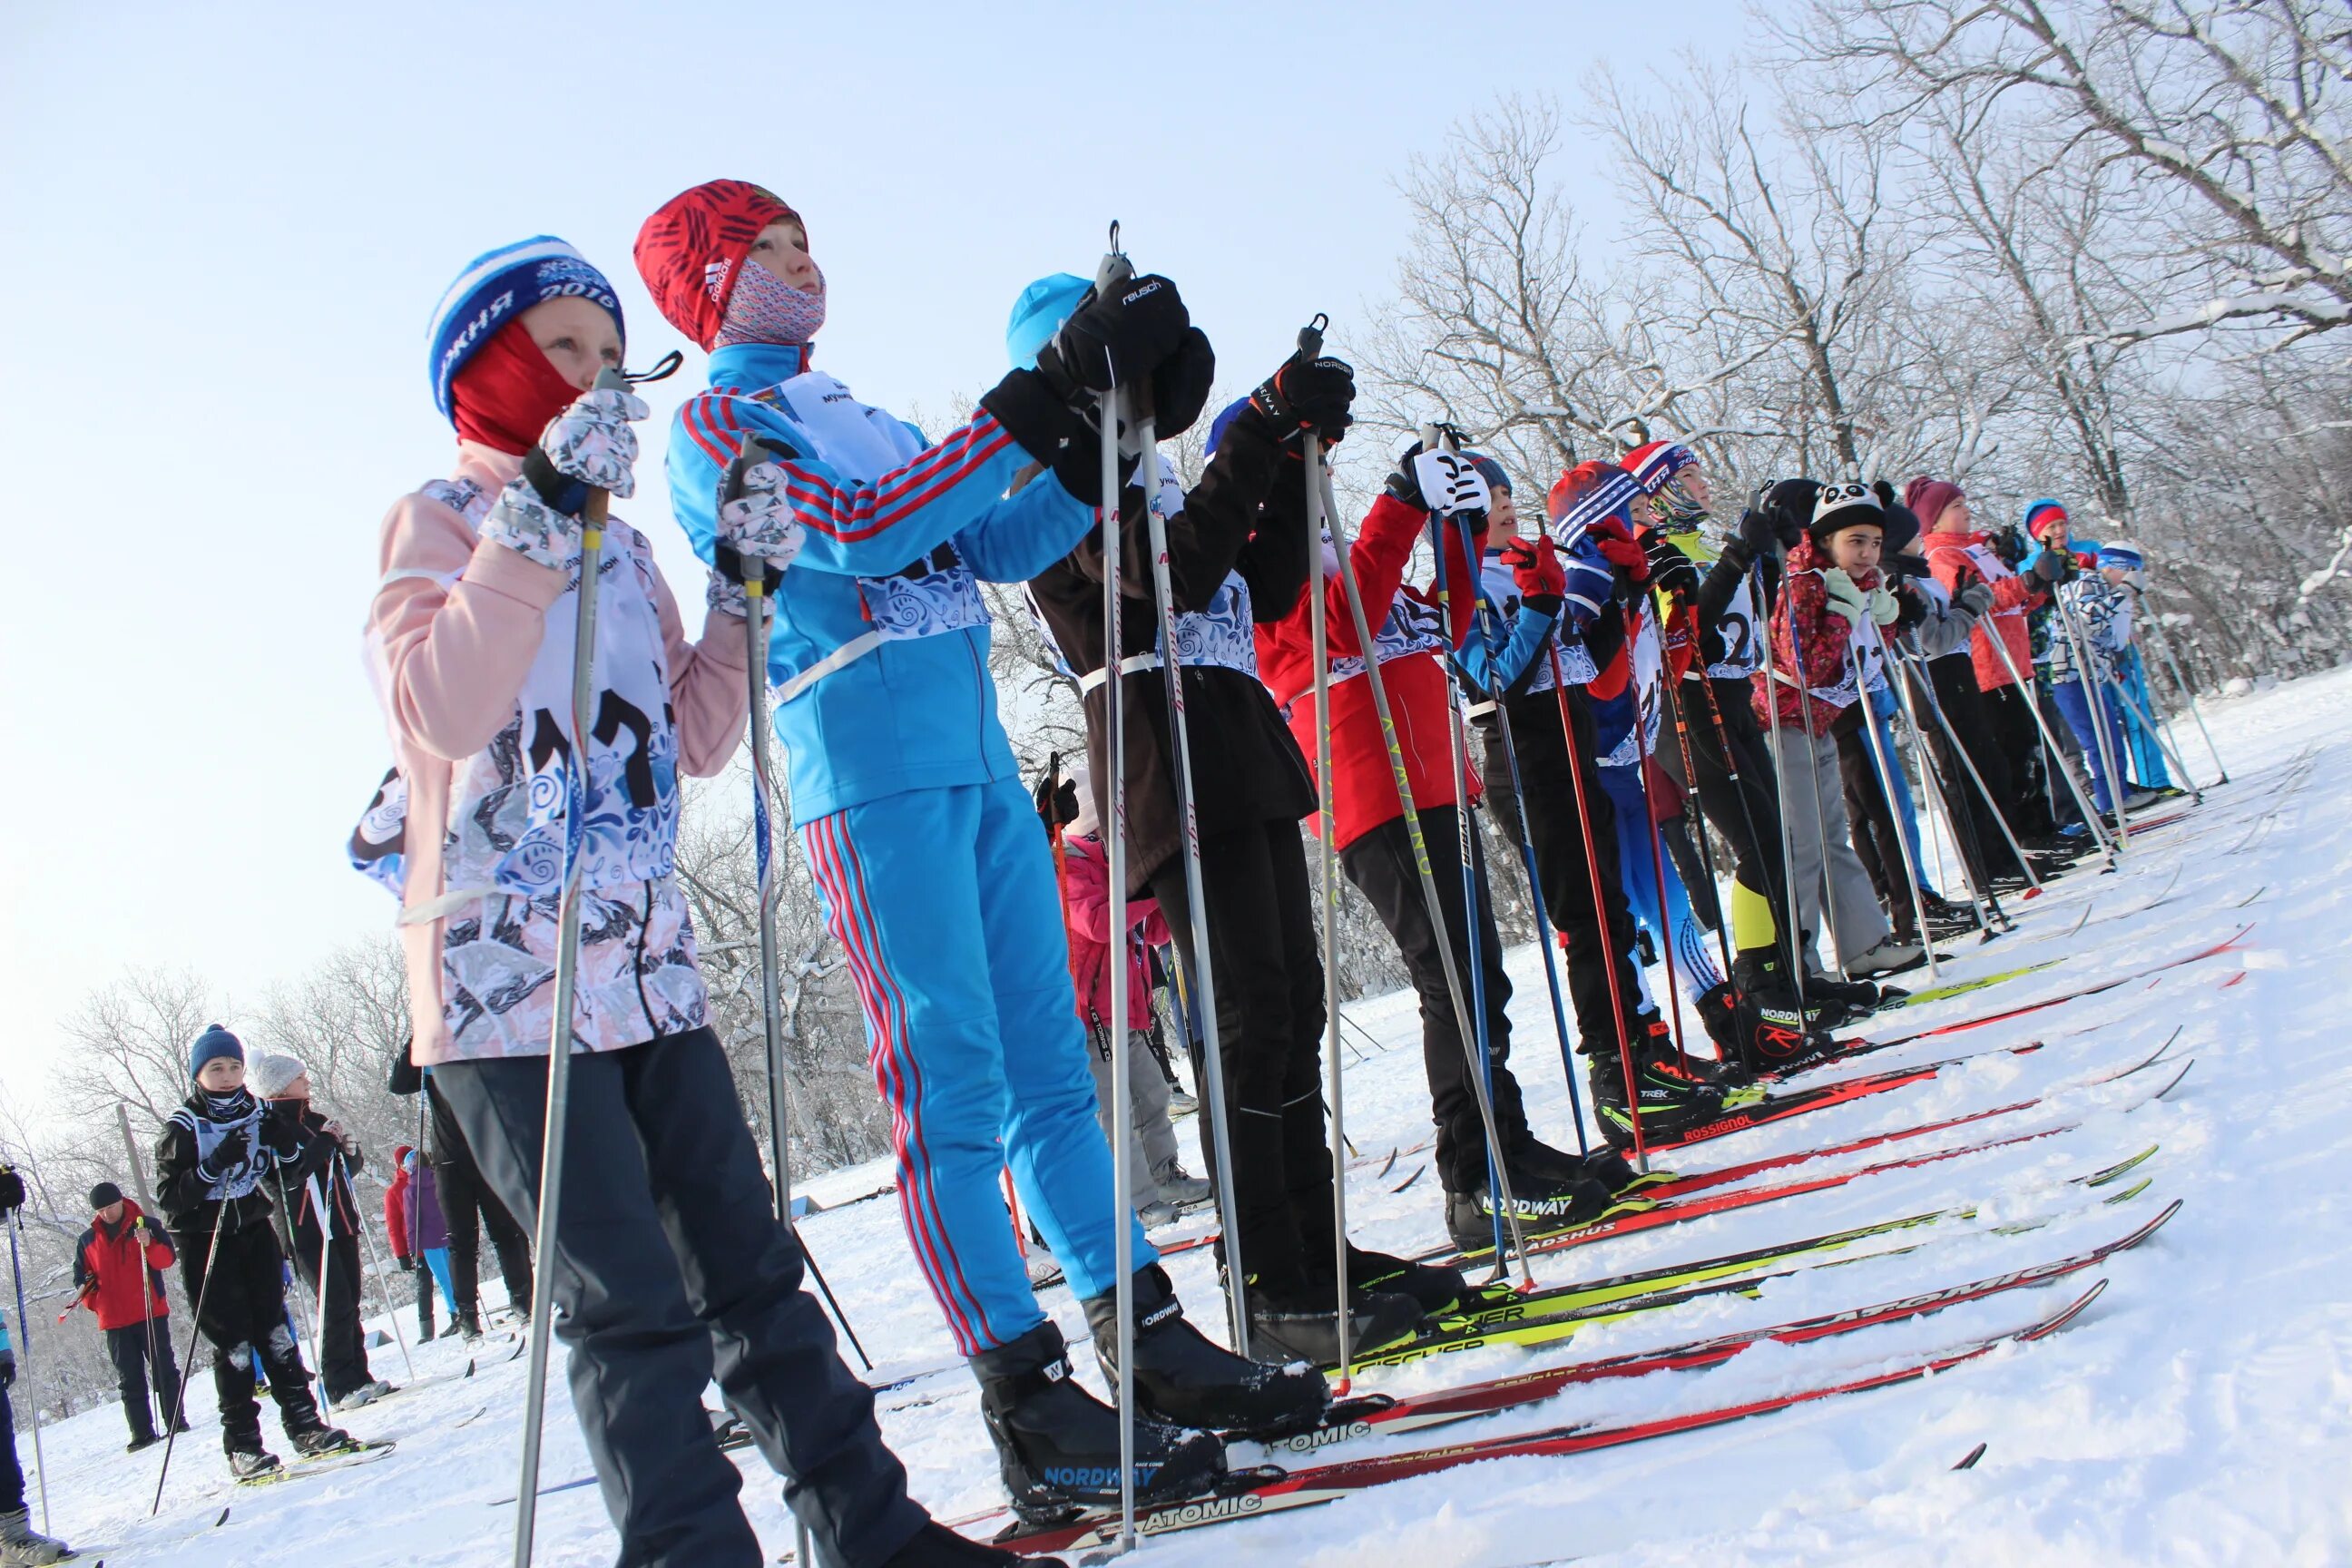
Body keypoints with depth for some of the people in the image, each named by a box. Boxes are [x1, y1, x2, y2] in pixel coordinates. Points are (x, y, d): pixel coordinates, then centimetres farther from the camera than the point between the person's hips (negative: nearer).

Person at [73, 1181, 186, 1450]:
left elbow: (168, 1258, -4)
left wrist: (149, 1245, -24)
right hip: (114, 1321, 3)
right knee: (130, 1380, 3)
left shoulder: (146, 1225, 2)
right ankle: (142, 1433, 4)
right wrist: (95, 1301, -2)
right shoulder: (87, 1241, 11)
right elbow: (82, 1278, 16)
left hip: (151, 1313, -3)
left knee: (164, 1370, 1)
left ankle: (175, 1422, 6)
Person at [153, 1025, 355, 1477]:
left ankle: (304, 1424, 3)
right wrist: (215, 1164, -26)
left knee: (274, 1329, 0)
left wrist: (288, 1142, -11)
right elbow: (169, 1195, -13)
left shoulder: (259, 1115, 5)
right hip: (204, 1242, -3)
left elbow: (286, 1176, 10)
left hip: (254, 1232, 3)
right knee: (232, 1341, -5)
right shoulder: (182, 1127, -6)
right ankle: (241, 1443, 1)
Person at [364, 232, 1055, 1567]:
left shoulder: (623, 549, 18)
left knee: (748, 1261, 9)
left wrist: (741, 598, 3)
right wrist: (539, 522, -22)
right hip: (507, 981, -6)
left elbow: (692, 740, 15)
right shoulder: (440, 520, -1)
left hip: (649, 968, 6)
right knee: (634, 1305, -6)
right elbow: (438, 713, -19)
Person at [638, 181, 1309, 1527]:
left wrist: (1105, 429, 3)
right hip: (871, 772, -8)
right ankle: (1036, 1413, -5)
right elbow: (855, 532, -16)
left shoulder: (869, 423, 25)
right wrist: (1031, 408, -17)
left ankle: (1153, 1341, 12)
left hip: (978, 759, 8)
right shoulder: (712, 431, 1)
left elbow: (1003, 547, 16)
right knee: (953, 1085, -9)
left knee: (1051, 1066, 7)